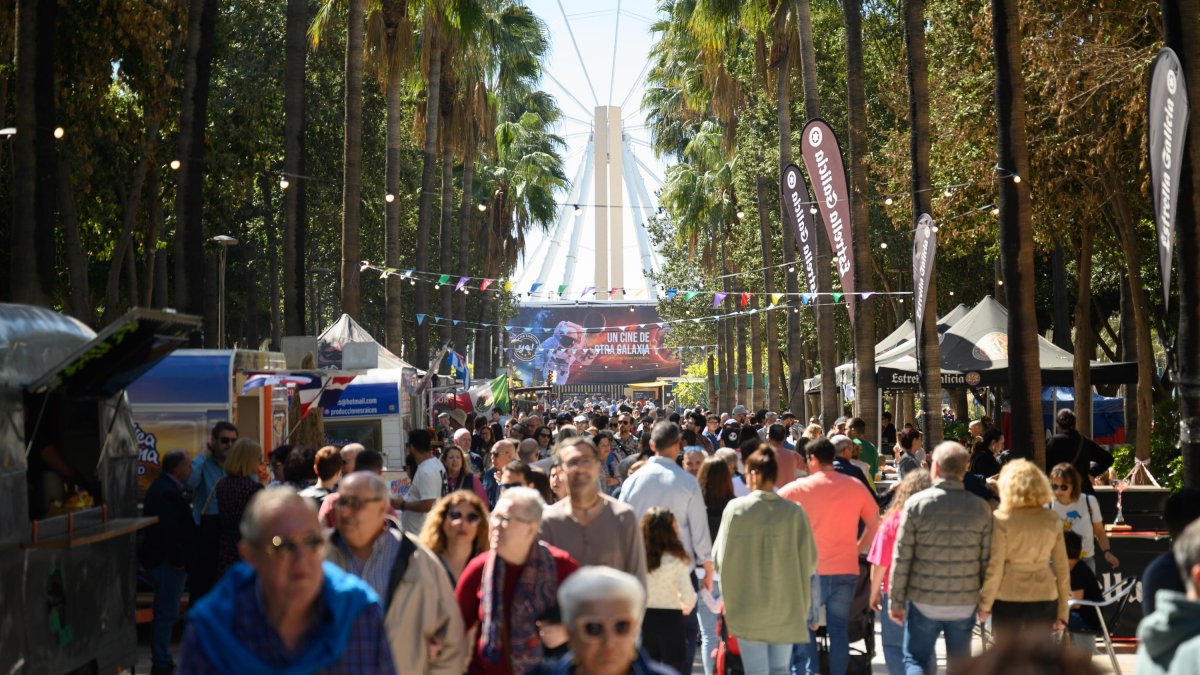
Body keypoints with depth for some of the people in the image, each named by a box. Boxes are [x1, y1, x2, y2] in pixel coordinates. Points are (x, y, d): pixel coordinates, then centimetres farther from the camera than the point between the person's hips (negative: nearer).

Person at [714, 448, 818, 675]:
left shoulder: (736, 508, -10)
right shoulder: (794, 512, -7)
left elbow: (720, 558, -6)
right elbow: (810, 560, -4)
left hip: (748, 604, -1)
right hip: (785, 606, 2)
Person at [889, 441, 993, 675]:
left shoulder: (916, 503, -9)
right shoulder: (981, 507, -3)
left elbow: (901, 558, -8)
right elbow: (987, 560, 0)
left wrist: (896, 601, 0)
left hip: (924, 602, -2)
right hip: (965, 603, 2)